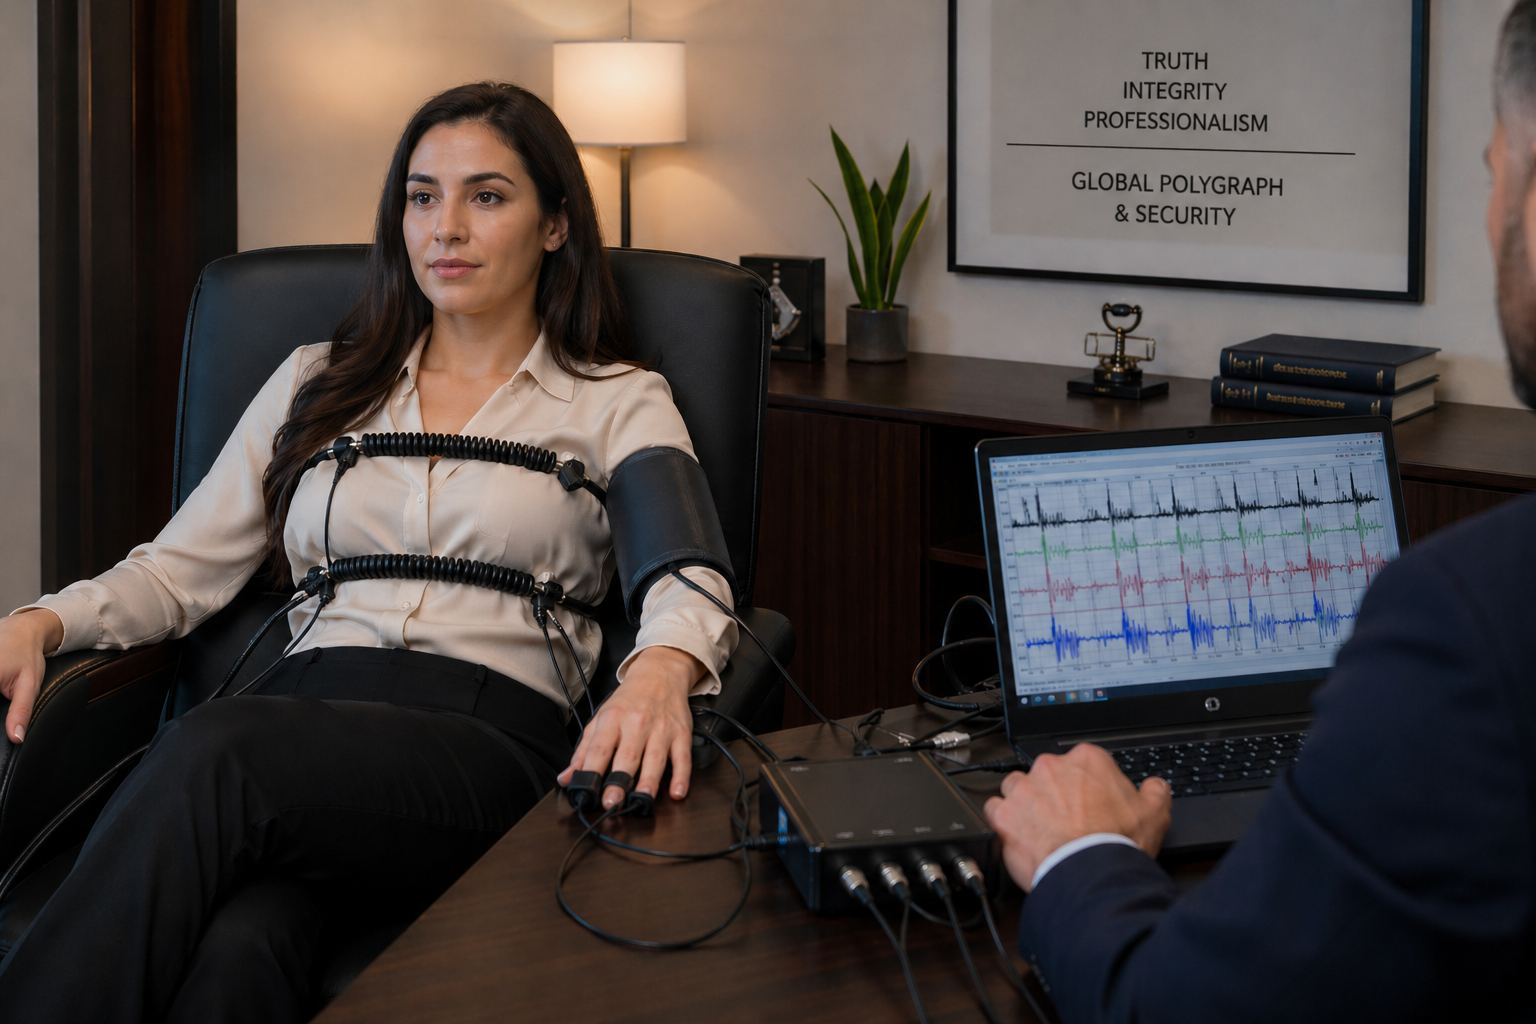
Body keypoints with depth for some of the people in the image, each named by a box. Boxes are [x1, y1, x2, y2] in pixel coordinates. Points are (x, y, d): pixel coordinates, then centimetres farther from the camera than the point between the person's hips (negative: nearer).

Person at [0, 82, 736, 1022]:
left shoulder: (617, 403, 16)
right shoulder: (319, 383, 26)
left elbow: (690, 582, -2)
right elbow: (179, 571, 22)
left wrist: (660, 672, -28)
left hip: (492, 745, -2)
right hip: (303, 720, 3)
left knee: (215, 758, -36)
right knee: (238, 949, -36)